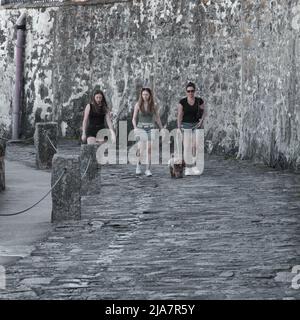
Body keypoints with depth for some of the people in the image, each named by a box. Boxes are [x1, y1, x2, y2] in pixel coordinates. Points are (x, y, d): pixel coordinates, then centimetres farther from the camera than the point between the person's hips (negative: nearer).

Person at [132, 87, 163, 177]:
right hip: (141, 127, -1)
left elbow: (157, 118, 11)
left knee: (149, 149, -4)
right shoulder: (138, 105, 1)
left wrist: (162, 129, 7)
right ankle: (138, 166, 14)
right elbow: (134, 118, 2)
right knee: (140, 149, -9)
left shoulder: (153, 105, 5)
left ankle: (148, 169, 0)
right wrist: (135, 127, -13)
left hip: (150, 128, 1)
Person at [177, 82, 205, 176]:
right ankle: (188, 168, 0)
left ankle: (195, 166, -9)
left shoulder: (199, 101, 1)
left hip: (197, 125, 0)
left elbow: (203, 113, 7)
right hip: (186, 125, 0)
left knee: (195, 145, -15)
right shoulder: (182, 102, -1)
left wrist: (201, 121, -11)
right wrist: (179, 127, -8)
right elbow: (179, 115, -1)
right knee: (187, 146, -3)